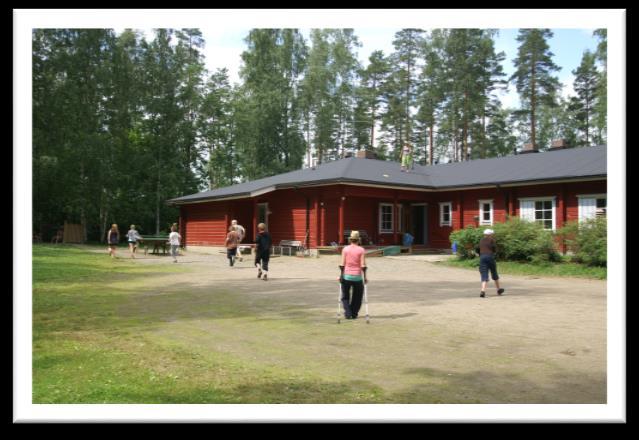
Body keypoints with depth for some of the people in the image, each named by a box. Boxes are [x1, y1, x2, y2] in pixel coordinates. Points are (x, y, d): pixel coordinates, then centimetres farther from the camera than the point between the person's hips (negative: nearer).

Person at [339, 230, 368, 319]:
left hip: (346, 276, 0)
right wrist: (365, 277, 0)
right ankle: (354, 314, 18)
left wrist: (341, 275, 3)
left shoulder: (345, 249, -1)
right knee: (357, 297, 18)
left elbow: (342, 264, -4)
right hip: (357, 276, 0)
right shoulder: (361, 250, -4)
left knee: (345, 297, 14)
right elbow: (363, 265, -7)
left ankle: (348, 313, 0)